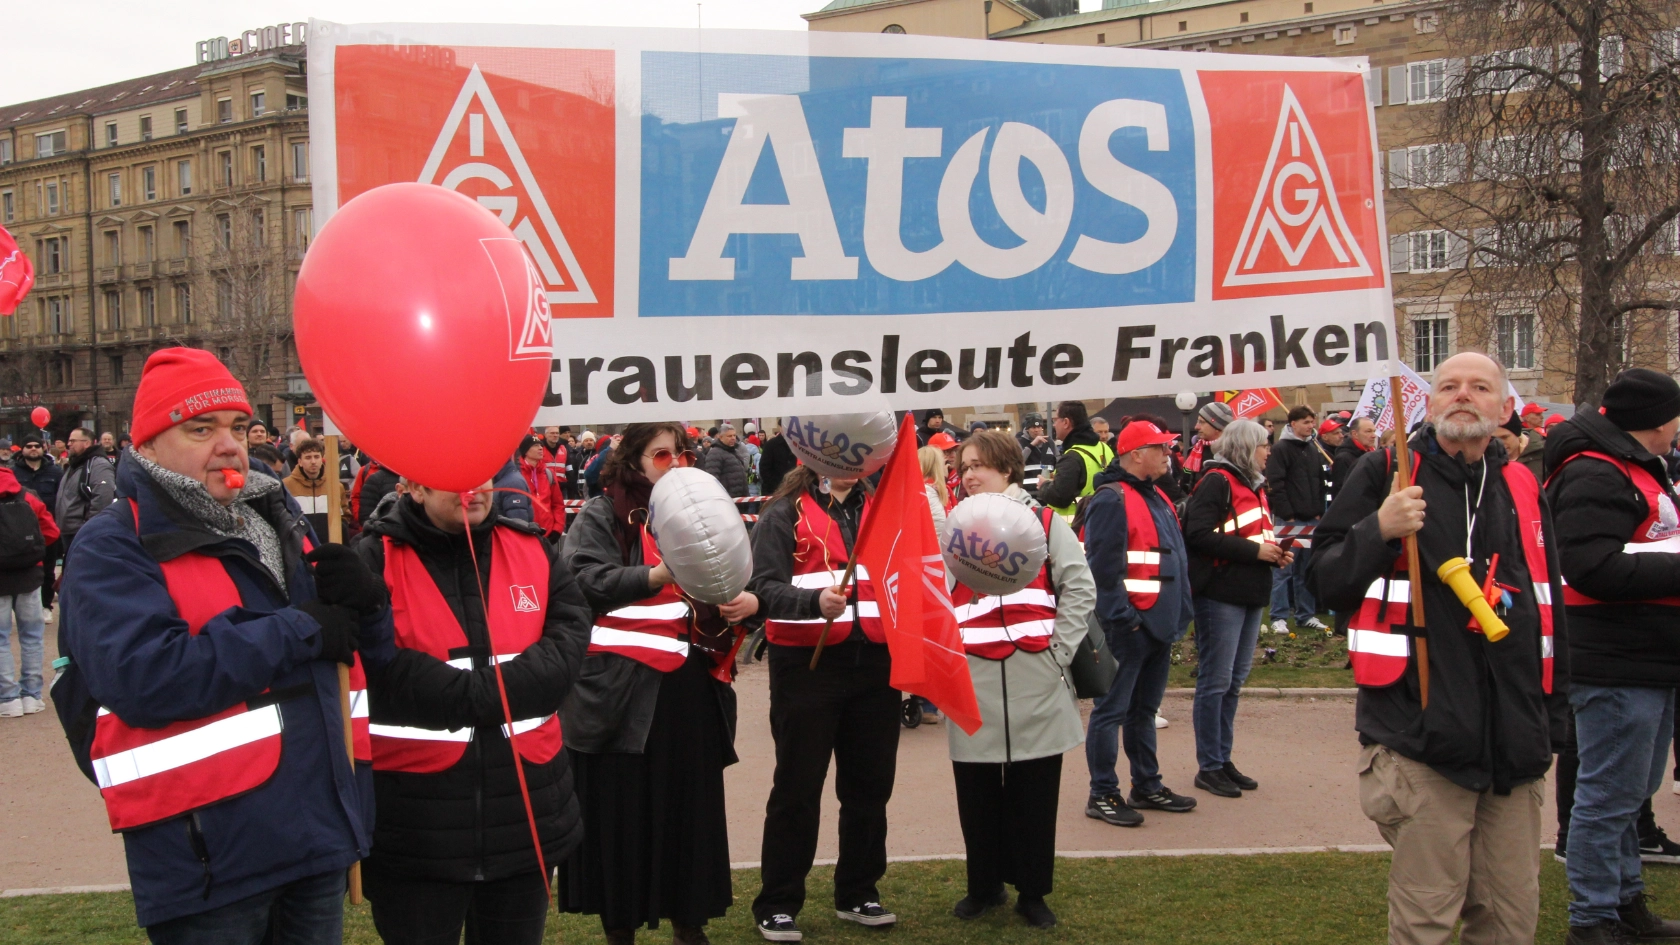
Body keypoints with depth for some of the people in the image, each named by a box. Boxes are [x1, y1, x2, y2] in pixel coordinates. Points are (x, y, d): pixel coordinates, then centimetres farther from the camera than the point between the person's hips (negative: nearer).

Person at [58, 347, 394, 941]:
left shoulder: (280, 522, 14)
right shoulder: (111, 549, -7)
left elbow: (372, 656, 17)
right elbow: (143, 677, -25)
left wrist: (363, 603, -7)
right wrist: (299, 632, -20)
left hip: (322, 827, 7)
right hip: (211, 858, -6)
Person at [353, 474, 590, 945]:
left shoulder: (532, 550, 7)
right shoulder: (374, 560, -6)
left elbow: (571, 636, -6)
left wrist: (492, 691, -18)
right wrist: (477, 694, -19)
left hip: (525, 807, 4)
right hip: (417, 823, -4)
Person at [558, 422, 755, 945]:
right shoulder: (601, 515, -1)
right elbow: (588, 581, -15)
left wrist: (748, 600, -5)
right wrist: (658, 576, -26)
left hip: (690, 687, 5)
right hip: (621, 688, -4)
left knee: (691, 804, 8)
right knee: (621, 810, 1)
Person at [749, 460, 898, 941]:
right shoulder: (785, 513, -4)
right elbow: (764, 586, -16)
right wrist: (814, 601, -31)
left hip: (875, 663, 5)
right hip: (806, 666, -5)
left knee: (870, 783, 11)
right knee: (797, 787, 1)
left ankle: (858, 893, 26)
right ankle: (777, 905, 11)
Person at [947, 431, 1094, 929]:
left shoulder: (1045, 523, 4)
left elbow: (1080, 588, 0)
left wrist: (1059, 650, -6)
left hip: (1034, 680, -2)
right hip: (972, 680, 2)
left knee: (1034, 791, 4)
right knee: (977, 790, 7)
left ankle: (1032, 891, 16)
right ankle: (984, 884, 23)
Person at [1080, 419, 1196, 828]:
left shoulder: (1156, 498, 16)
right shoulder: (1112, 501, -15)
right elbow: (1103, 566, -21)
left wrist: (1178, 611, 18)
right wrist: (1121, 617, -22)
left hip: (1159, 624, 10)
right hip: (1128, 626, -10)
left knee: (1144, 709, 18)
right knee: (1112, 710, -2)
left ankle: (1147, 787, 28)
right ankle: (1102, 795, 5)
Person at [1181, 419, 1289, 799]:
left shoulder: (1253, 484, 18)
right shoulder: (1217, 482, -11)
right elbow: (1199, 535, -22)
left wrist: (1275, 552, 6)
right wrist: (1254, 550, -20)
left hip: (1250, 595, 10)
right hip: (1220, 594, -10)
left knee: (1235, 681, 14)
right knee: (1216, 681, -3)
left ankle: (1223, 760, 23)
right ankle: (1209, 767, 5)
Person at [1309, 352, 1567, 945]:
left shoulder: (1523, 490, 15)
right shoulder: (1386, 473, 1)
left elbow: (1551, 607, 23)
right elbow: (1326, 580, -1)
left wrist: (1549, 718, 20)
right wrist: (1378, 530, -19)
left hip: (1513, 740, 5)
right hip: (1424, 738, -5)